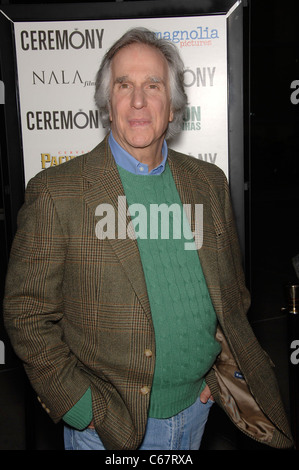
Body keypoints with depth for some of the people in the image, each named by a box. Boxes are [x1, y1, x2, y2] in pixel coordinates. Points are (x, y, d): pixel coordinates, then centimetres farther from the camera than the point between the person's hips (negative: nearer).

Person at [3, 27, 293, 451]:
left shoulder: (210, 182, -1)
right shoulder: (55, 193, -15)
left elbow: (233, 287, 9)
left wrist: (226, 369, 2)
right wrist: (83, 408, -14)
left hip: (196, 407, 4)